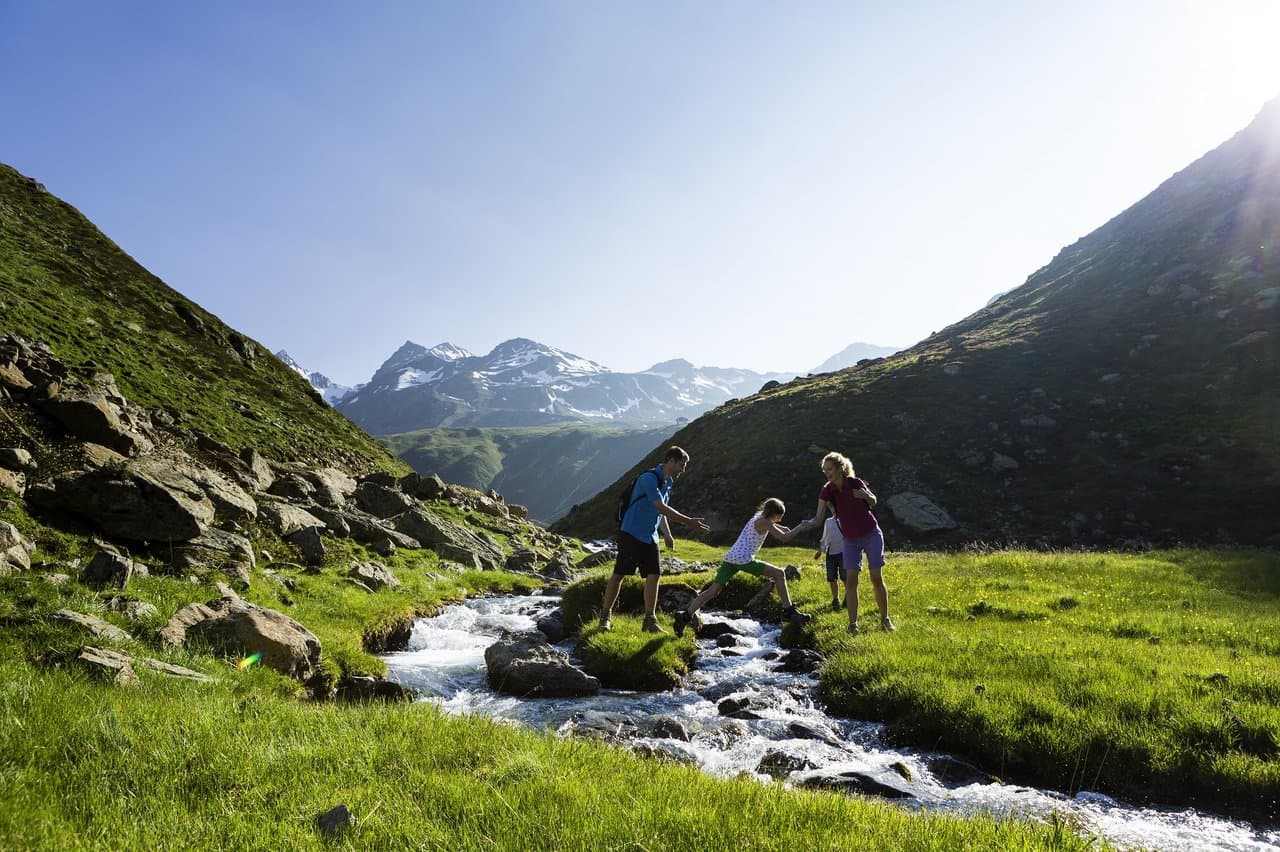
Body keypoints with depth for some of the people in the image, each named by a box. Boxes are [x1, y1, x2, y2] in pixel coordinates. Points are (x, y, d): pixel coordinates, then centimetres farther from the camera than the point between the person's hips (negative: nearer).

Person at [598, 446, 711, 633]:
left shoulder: (668, 482, 11)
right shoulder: (649, 478, -18)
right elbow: (662, 508, -26)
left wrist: (667, 535, 17)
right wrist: (689, 521, -25)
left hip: (650, 538, 8)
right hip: (631, 534, -8)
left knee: (653, 575, 0)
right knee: (618, 574, -1)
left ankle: (650, 621, 6)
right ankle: (605, 615, 14)